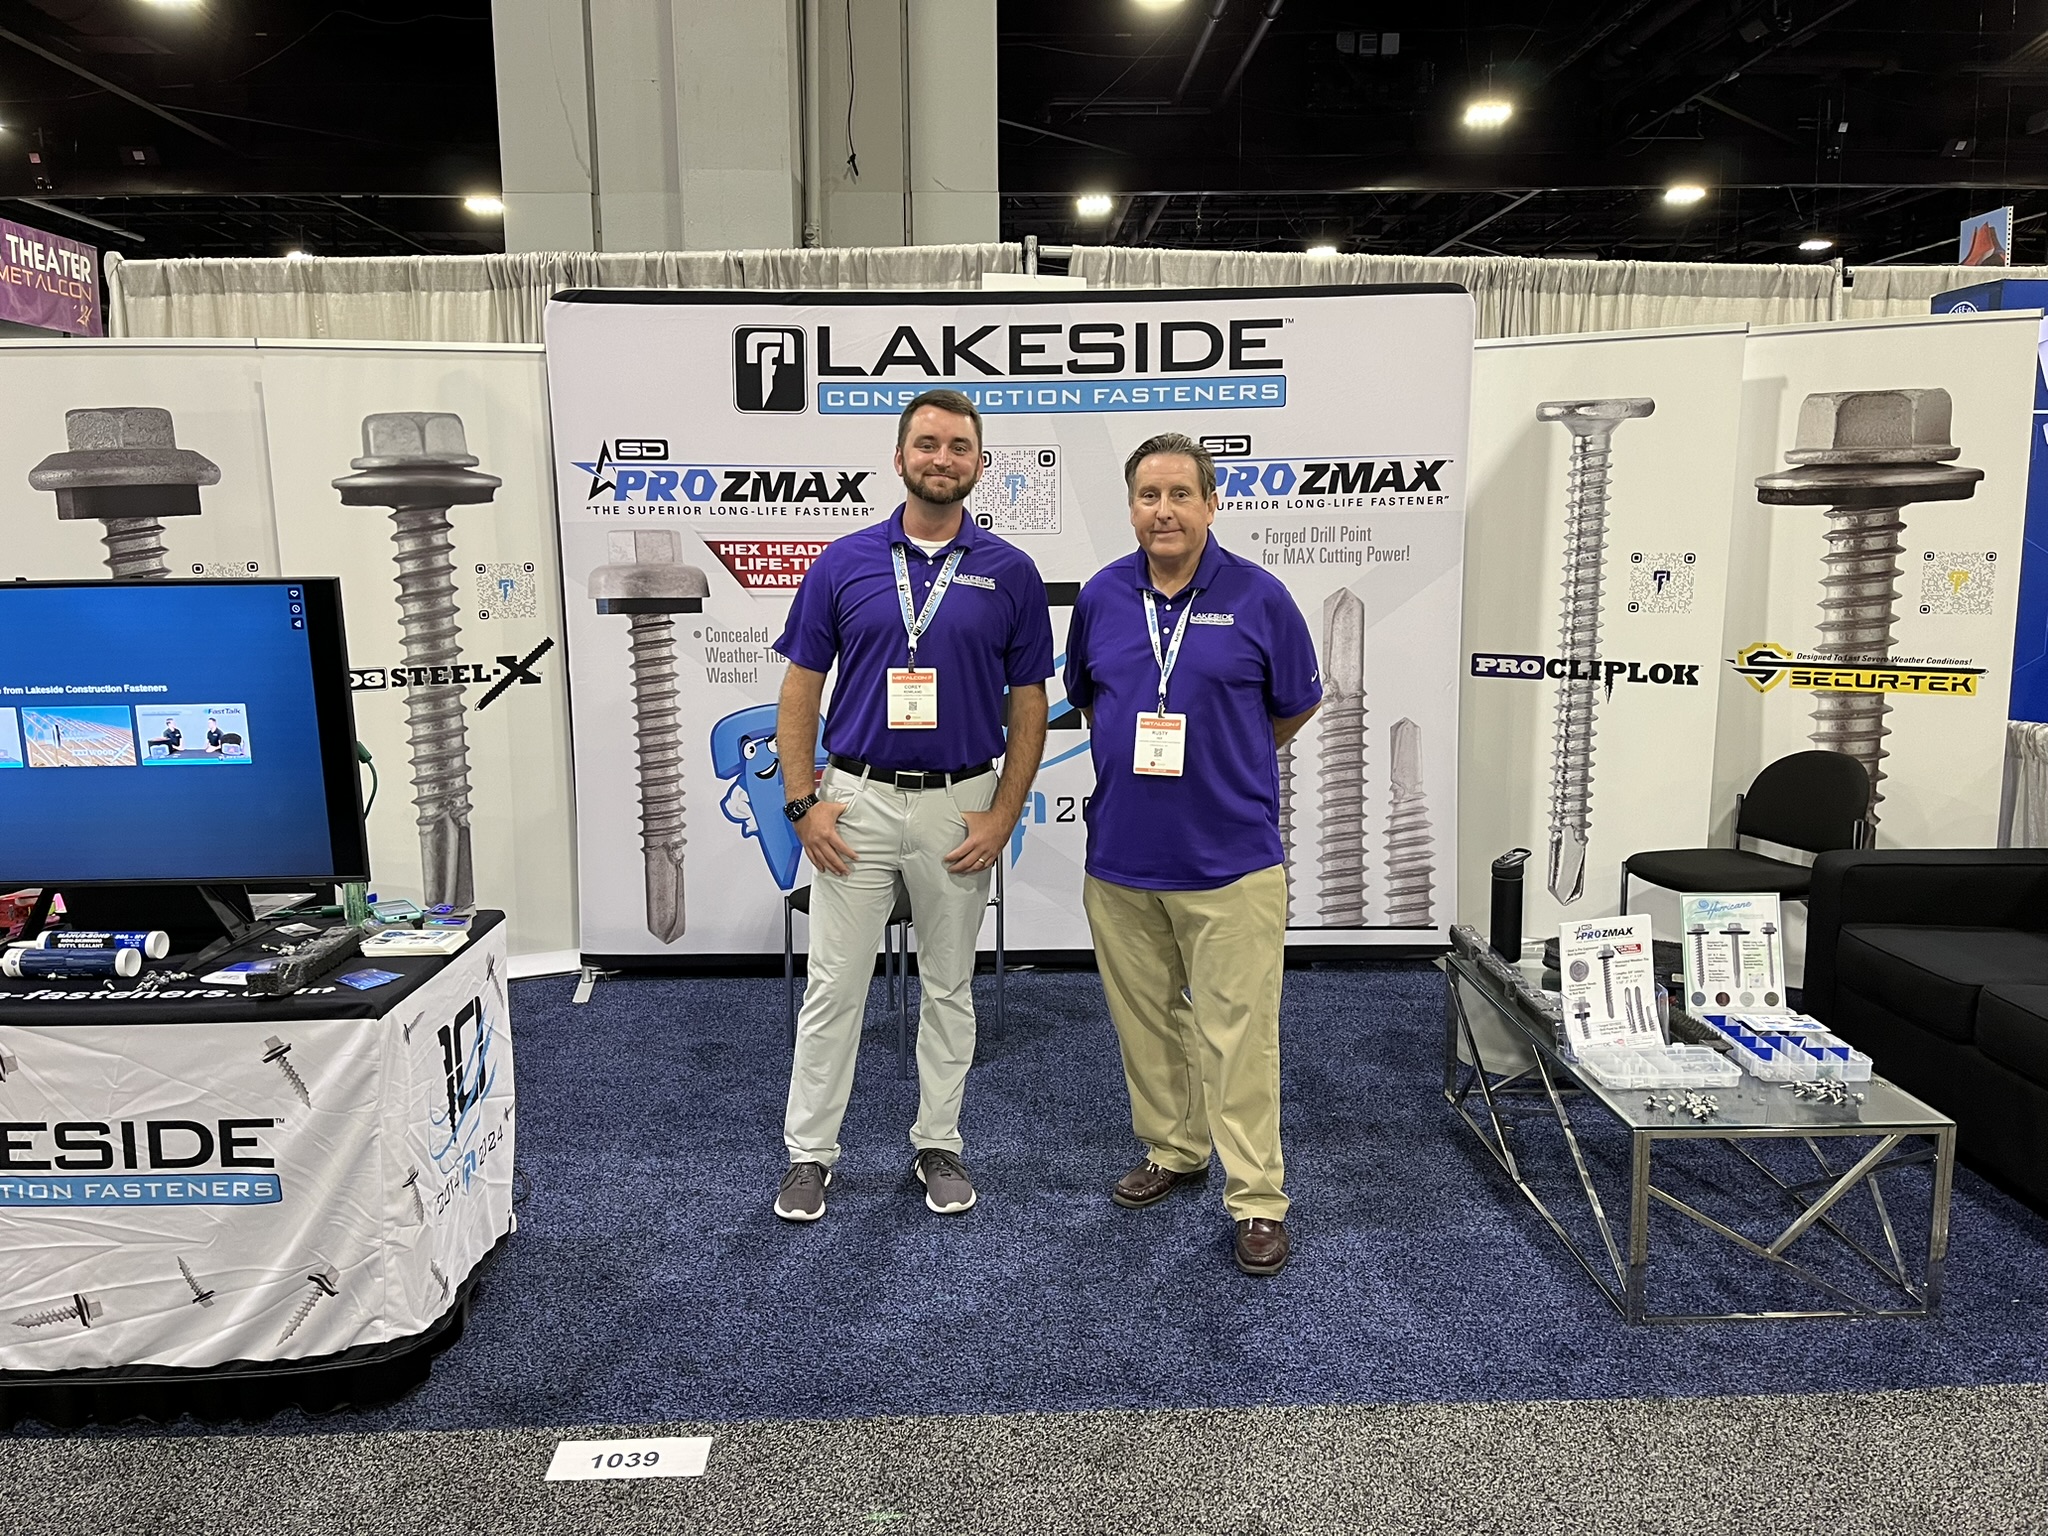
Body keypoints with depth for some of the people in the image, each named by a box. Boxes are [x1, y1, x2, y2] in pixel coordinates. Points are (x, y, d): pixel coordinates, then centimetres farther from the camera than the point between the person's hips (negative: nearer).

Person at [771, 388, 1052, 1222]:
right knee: (833, 986, 7)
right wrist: (802, 801, -4)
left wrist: (1003, 814, -6)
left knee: (948, 987, 13)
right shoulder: (844, 561, 0)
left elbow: (1029, 704, 1)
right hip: (857, 801, 0)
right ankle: (810, 1151, 21)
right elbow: (801, 687, 3)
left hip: (960, 806, 0)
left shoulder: (1009, 572, -1)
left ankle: (938, 1144, 28)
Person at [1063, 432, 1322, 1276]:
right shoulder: (1101, 596, 3)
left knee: (1236, 1033, 0)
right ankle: (1173, 1151, 34)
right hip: (1121, 858, 4)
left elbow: (1296, 705, 7)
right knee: (1145, 1020, 15)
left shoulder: (1258, 596, -6)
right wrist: (1136, 757, 11)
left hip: (1229, 859, -4)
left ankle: (1257, 1198, 12)